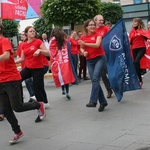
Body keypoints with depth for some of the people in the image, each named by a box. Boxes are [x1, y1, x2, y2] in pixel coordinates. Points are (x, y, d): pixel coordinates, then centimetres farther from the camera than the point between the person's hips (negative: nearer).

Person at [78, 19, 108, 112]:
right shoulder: (83, 37, 8)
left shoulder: (97, 34, -1)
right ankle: (103, 102, 13)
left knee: (95, 78, -21)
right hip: (90, 61, 5)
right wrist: (84, 52, -2)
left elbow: (97, 45, -17)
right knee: (94, 81, 3)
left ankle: (93, 101, -24)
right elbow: (81, 48, 20)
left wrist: (85, 43, -21)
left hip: (100, 58, -4)